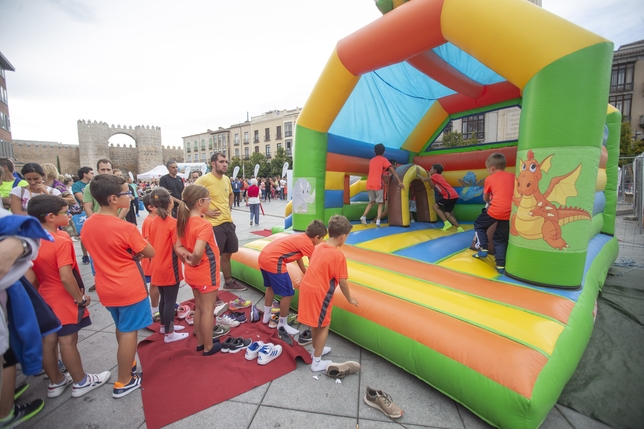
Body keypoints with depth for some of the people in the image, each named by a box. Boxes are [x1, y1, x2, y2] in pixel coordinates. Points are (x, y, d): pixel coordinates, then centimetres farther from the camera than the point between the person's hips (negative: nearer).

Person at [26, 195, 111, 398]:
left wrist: (40, 290, 20)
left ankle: (56, 382, 34)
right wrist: (81, 298, -15)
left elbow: (32, 276, 8)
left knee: (48, 341, 17)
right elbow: (66, 277, -27)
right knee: (68, 342, 5)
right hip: (65, 300, -8)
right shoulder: (62, 241, -25)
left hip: (44, 299, 8)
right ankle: (81, 382, 22)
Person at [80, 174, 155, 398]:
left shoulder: (87, 225, -1)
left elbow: (104, 250, 11)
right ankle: (124, 382, 20)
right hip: (129, 288, -7)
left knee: (121, 329, 25)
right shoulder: (126, 228, -23)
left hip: (106, 287, 8)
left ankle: (128, 365, 43)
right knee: (129, 332, 8)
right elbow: (150, 253, -14)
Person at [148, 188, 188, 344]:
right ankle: (169, 334, 17)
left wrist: (153, 260, 19)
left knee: (164, 298, 22)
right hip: (170, 268, -7)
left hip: (157, 267, 8)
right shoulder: (173, 223, -19)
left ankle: (165, 325, 38)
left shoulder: (153, 221, 2)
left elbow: (150, 244, 9)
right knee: (170, 301, 5)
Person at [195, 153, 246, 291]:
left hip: (228, 222, 8)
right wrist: (206, 211, -15)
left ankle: (229, 282, 34)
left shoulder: (227, 179, 9)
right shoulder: (204, 179, -14)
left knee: (227, 253, 18)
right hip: (214, 224, -7)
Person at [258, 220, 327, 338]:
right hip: (274, 262, -10)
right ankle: (282, 324, 21)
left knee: (271, 287, 29)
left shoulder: (300, 237, 20)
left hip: (263, 257, 10)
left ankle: (266, 316, 45)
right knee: (288, 294, 4)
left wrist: (306, 274, 38)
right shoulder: (308, 243, -6)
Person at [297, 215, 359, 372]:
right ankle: (317, 362, 24)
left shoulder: (319, 247, 4)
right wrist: (350, 299, 5)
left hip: (306, 287, 8)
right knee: (323, 326, 12)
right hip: (319, 292, -7)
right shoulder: (338, 255, -17)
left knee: (316, 323, 25)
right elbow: (342, 282, -11)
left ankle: (316, 350, 44)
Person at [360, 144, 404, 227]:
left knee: (372, 201, 20)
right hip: (378, 184, -5)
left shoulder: (372, 160, 20)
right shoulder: (384, 159, 5)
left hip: (369, 184, 5)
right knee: (380, 203, 6)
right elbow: (392, 170, -4)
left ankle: (363, 216, 6)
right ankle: (378, 221, -7)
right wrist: (400, 181, -7)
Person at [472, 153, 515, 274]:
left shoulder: (490, 178, 8)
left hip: (495, 210, -4)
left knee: (479, 225, 22)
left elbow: (485, 199, 17)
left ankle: (483, 249, 13)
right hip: (510, 212, 4)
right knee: (501, 238, 15)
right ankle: (501, 265, 14)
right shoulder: (513, 177, 18)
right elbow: (511, 193, 25)